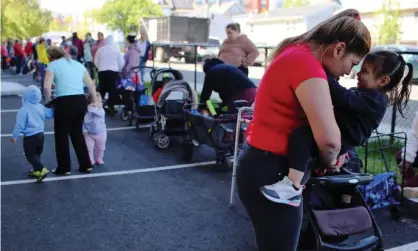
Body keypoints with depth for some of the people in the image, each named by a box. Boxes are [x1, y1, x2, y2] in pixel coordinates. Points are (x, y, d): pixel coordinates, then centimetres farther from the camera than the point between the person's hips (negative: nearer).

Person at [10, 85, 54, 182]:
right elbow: (50, 114, 16)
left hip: (30, 137, -7)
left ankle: (42, 170, -13)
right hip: (40, 135, 7)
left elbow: (20, 125, -16)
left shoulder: (23, 110, -18)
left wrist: (15, 136, -5)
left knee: (30, 155, 2)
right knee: (37, 154, 20)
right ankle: (37, 171, 26)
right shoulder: (41, 107, 1)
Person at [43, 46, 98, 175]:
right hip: (81, 101, 5)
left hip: (64, 102, -5)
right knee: (77, 133, 21)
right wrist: (95, 101, 25)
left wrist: (48, 101, 5)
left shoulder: (53, 65, 4)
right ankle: (86, 165, 24)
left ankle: (64, 168, 20)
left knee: (61, 135, 12)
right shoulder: (78, 64, 18)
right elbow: (91, 85, 17)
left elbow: (47, 87, -10)